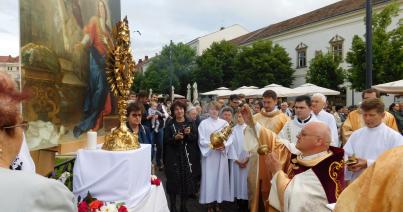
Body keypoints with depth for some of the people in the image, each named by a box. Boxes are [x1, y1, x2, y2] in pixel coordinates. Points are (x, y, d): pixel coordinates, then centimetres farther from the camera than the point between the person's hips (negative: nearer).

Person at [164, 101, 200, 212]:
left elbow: (195, 139, 1)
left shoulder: (191, 123, 6)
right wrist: (175, 138, -19)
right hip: (173, 157, -1)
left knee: (187, 181, 5)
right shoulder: (170, 125, 2)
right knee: (173, 181, 0)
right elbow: (165, 141, -2)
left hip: (188, 157, 1)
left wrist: (189, 134, -17)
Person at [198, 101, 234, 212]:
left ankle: (218, 202, 19)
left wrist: (224, 146, -16)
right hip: (208, 154, -2)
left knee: (220, 177, 6)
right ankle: (209, 203, 12)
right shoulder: (203, 123, 0)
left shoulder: (224, 123, 4)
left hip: (222, 154, 2)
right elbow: (201, 140, -4)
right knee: (209, 178, 1)